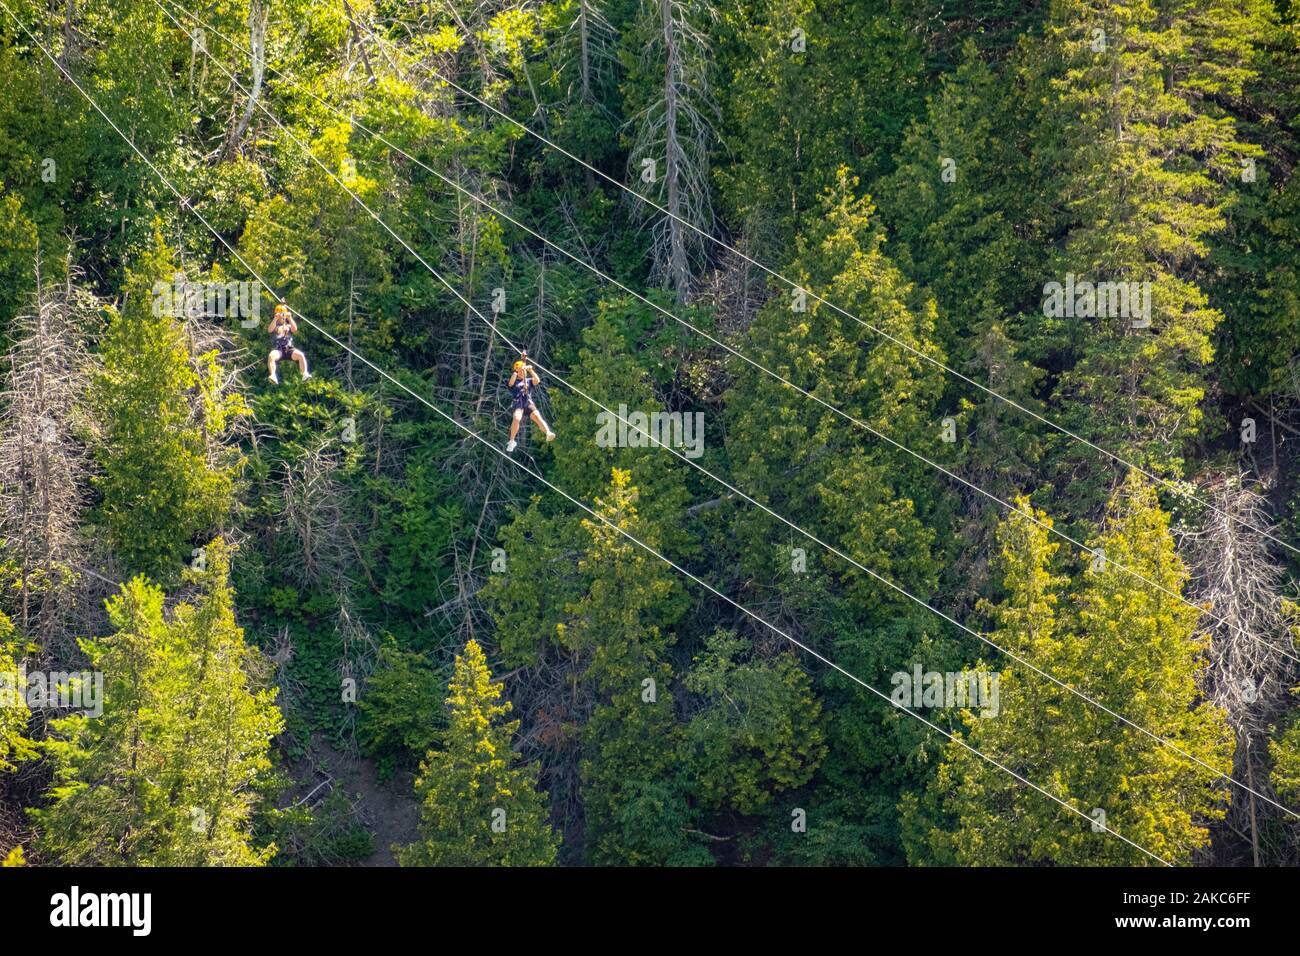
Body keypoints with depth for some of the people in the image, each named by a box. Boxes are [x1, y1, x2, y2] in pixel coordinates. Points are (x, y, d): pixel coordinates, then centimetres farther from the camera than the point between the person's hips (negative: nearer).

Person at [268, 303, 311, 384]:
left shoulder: (288, 326, 23)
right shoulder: (275, 326, 19)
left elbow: (295, 329, 0)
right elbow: (270, 329, -6)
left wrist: (290, 318, -12)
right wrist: (275, 318, -20)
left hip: (289, 349, 1)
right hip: (278, 349, -1)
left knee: (300, 355, -28)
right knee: (271, 356, -35)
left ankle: (305, 374, -33)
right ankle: (273, 376, -45)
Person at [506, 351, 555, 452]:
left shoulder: (529, 381, 23)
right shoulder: (514, 382, 18)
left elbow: (537, 381, 2)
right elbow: (511, 382, -7)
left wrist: (530, 370, -7)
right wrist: (516, 372, -15)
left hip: (529, 403, 1)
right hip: (517, 402, -1)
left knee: (537, 416, -29)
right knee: (516, 418, -32)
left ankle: (548, 433, -49)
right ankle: (512, 441, -20)